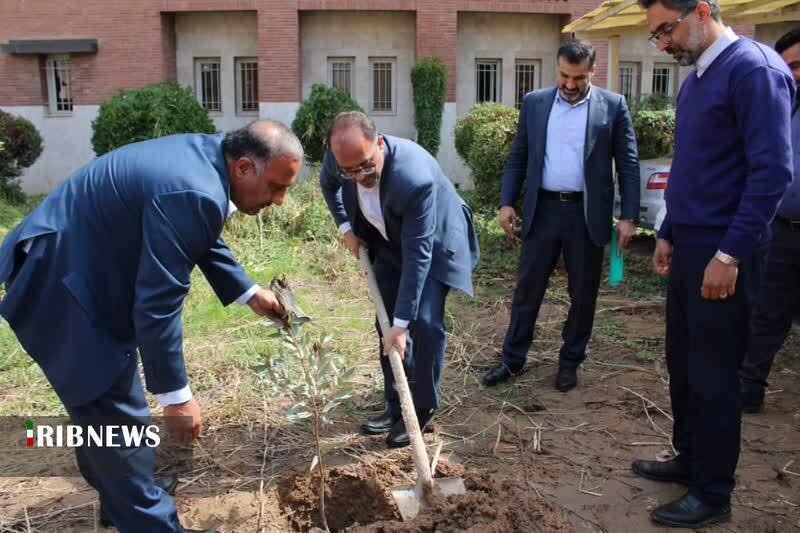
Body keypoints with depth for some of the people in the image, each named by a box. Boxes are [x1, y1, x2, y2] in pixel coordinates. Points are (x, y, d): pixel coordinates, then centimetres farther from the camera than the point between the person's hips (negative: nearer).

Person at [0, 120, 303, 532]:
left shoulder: (205, 156, -1)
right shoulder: (193, 194, -32)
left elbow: (205, 243, 16)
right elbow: (157, 303, -29)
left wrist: (248, 293, 16)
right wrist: (176, 396, -20)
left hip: (82, 267, 11)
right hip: (60, 280, -11)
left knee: (105, 405, 24)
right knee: (117, 416, -2)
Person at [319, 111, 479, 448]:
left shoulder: (415, 177, -41)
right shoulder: (339, 155, -23)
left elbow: (418, 254, -37)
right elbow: (328, 184, 5)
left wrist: (401, 323, -35)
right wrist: (345, 226, -5)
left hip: (433, 241, -6)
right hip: (389, 240, 6)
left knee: (424, 322, -14)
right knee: (386, 322, 5)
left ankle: (422, 409, 4)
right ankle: (396, 407, 18)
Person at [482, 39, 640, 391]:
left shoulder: (613, 106, 0)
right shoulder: (534, 103, 5)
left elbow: (628, 164, 0)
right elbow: (517, 157, 8)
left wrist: (629, 216, -6)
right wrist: (507, 202, -1)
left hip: (587, 213, -1)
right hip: (543, 208, 1)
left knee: (583, 293, 9)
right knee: (527, 288, 7)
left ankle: (570, 360, 25)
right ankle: (513, 358, 21)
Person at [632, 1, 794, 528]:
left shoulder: (754, 68, -14)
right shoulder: (696, 80, 13)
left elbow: (773, 171, -20)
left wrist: (730, 254, -22)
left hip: (722, 253, -8)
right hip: (689, 246, 8)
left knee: (714, 374, 2)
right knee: (683, 364, 16)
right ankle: (690, 459, 34)